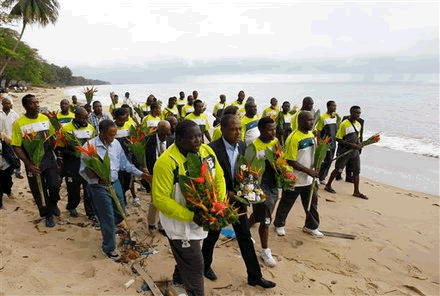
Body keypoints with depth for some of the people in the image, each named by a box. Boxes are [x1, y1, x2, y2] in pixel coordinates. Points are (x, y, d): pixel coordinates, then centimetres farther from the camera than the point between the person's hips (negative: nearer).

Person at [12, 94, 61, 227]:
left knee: (55, 184, -9)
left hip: (49, 159, 2)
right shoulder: (19, 124, -12)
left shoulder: (45, 118, 0)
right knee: (39, 191, 9)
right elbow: (16, 147, -11)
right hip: (33, 163, -2)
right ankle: (48, 215, 29)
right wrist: (28, 164, -18)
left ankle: (53, 203, 24)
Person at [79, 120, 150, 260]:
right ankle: (109, 248, 26)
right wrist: (97, 180, -30)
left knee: (121, 213, 16)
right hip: (99, 187, -5)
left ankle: (107, 229, 49)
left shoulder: (116, 144, 0)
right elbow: (83, 170, -14)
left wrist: (141, 174, 6)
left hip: (115, 183, 6)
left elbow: (124, 163, 9)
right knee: (108, 218, 4)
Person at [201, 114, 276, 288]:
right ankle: (206, 265, 44)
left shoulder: (243, 146, -2)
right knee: (212, 235, 18)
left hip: (238, 198, 4)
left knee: (245, 237, 11)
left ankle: (254, 276, 25)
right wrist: (226, 193, -22)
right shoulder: (212, 149, -21)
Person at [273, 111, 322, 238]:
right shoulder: (293, 138, -21)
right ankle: (279, 225, 32)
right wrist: (309, 171, -21)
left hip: (309, 179, 7)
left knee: (312, 203, 16)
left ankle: (311, 226, 35)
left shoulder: (311, 135, 5)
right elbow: (291, 161, -22)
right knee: (286, 203, 11)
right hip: (294, 180, -7)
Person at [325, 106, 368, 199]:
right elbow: (338, 138, -15)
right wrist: (351, 145, -20)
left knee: (357, 170, 6)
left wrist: (359, 144, 0)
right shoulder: (344, 124, -15)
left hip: (355, 151, 7)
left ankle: (356, 191, 15)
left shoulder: (358, 124, 10)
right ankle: (328, 185, 20)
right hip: (345, 151, -7)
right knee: (338, 169, 3)